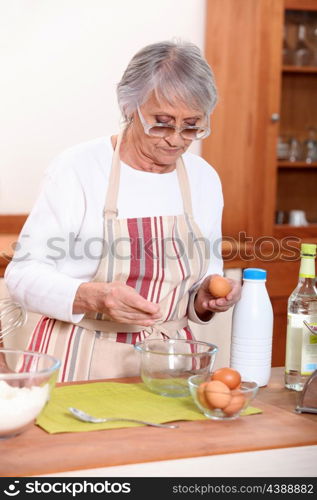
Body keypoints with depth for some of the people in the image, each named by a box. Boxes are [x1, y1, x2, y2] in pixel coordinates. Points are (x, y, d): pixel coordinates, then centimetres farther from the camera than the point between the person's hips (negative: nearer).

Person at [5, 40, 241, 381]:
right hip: (78, 363, -3)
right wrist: (93, 297, -24)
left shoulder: (205, 179, 7)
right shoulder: (77, 167, -7)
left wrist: (205, 298, -4)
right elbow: (24, 274, -8)